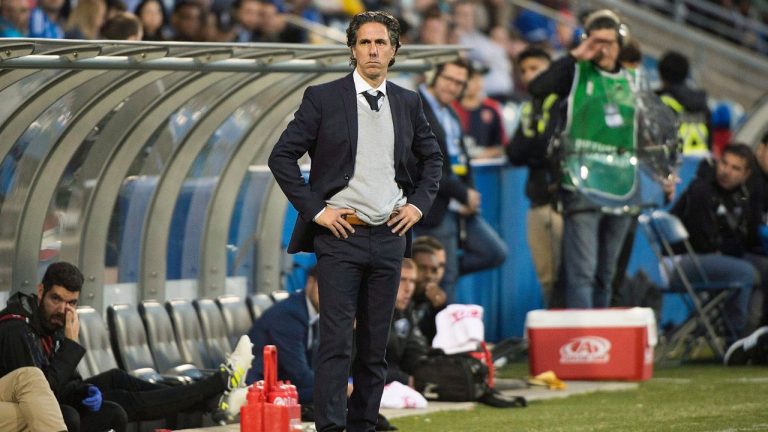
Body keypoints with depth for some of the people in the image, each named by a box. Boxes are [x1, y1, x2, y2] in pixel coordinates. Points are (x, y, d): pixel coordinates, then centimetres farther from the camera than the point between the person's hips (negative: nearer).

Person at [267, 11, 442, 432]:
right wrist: (314, 209, -8)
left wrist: (419, 203, 8)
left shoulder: (407, 103, 8)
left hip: (389, 236, 4)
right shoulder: (323, 98, -4)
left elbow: (431, 157, 23)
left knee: (375, 345, 7)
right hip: (340, 235, -4)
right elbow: (282, 157, -3)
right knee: (336, 340, -10)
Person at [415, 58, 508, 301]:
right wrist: (462, 193, -15)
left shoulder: (450, 114, 16)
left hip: (461, 207, 9)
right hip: (434, 209, -9)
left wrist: (470, 194, 1)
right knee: (444, 281, -5)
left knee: (496, 253, 5)